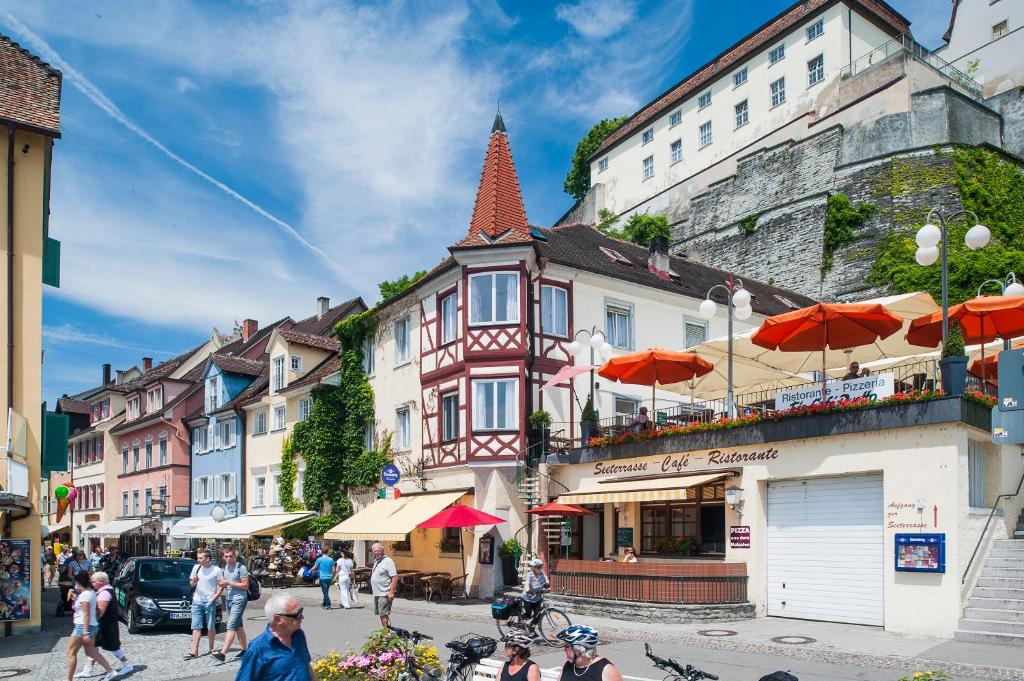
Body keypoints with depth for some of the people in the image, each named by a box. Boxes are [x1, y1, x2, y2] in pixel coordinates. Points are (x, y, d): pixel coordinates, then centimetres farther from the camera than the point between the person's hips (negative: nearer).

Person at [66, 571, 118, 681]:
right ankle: (111, 671, 15)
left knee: (71, 652, 0)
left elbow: (86, 614, -21)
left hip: (84, 627, -10)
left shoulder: (84, 595, -17)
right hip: (93, 626, 10)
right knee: (91, 652, 15)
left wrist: (85, 633, -23)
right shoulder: (91, 592, 11)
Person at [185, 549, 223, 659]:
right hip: (197, 601, 3)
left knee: (211, 627, 5)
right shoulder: (196, 568, 6)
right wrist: (193, 582, -9)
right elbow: (191, 584, 14)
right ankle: (194, 651, -3)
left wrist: (215, 597, -14)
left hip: (210, 602, -3)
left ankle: (211, 648, 17)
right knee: (196, 626, -1)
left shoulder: (216, 570, -6)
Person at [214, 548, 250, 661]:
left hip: (239, 600, -8)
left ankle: (223, 653, -21)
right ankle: (244, 649, 25)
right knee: (238, 626, 15)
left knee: (231, 626, -14)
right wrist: (222, 584, -1)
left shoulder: (241, 568, -10)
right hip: (229, 599, 8)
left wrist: (229, 583, -17)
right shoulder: (224, 568, 13)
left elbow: (245, 585, -13)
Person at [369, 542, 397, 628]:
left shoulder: (388, 561, -13)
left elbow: (395, 577, -19)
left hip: (384, 594, -9)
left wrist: (391, 592, -24)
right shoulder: (376, 561, 16)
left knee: (383, 614, -10)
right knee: (381, 614, 13)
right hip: (377, 593, 9)